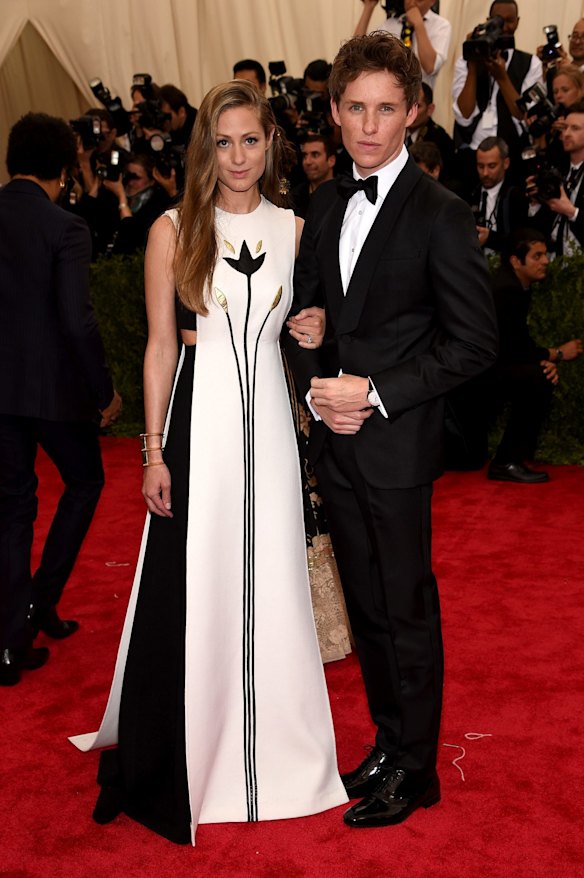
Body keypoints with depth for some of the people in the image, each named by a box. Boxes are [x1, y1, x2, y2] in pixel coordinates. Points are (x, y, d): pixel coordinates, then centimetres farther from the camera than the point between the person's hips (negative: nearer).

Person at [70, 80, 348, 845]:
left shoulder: (293, 229, 8)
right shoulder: (174, 230, -1)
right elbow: (160, 345, -2)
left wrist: (315, 333, -2)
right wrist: (154, 450, -6)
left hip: (268, 419, 3)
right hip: (198, 419, -2)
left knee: (269, 580, 9)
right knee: (190, 587, 3)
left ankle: (268, 744, 29)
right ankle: (184, 747, 23)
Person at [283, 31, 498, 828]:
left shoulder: (440, 214, -11)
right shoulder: (325, 205, 9)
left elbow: (473, 342, -13)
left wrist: (377, 394, -17)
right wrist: (317, 388, -3)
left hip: (397, 447, -6)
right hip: (335, 442, 6)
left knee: (408, 611, 6)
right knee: (364, 605, 16)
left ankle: (415, 771, 24)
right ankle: (388, 744, 34)